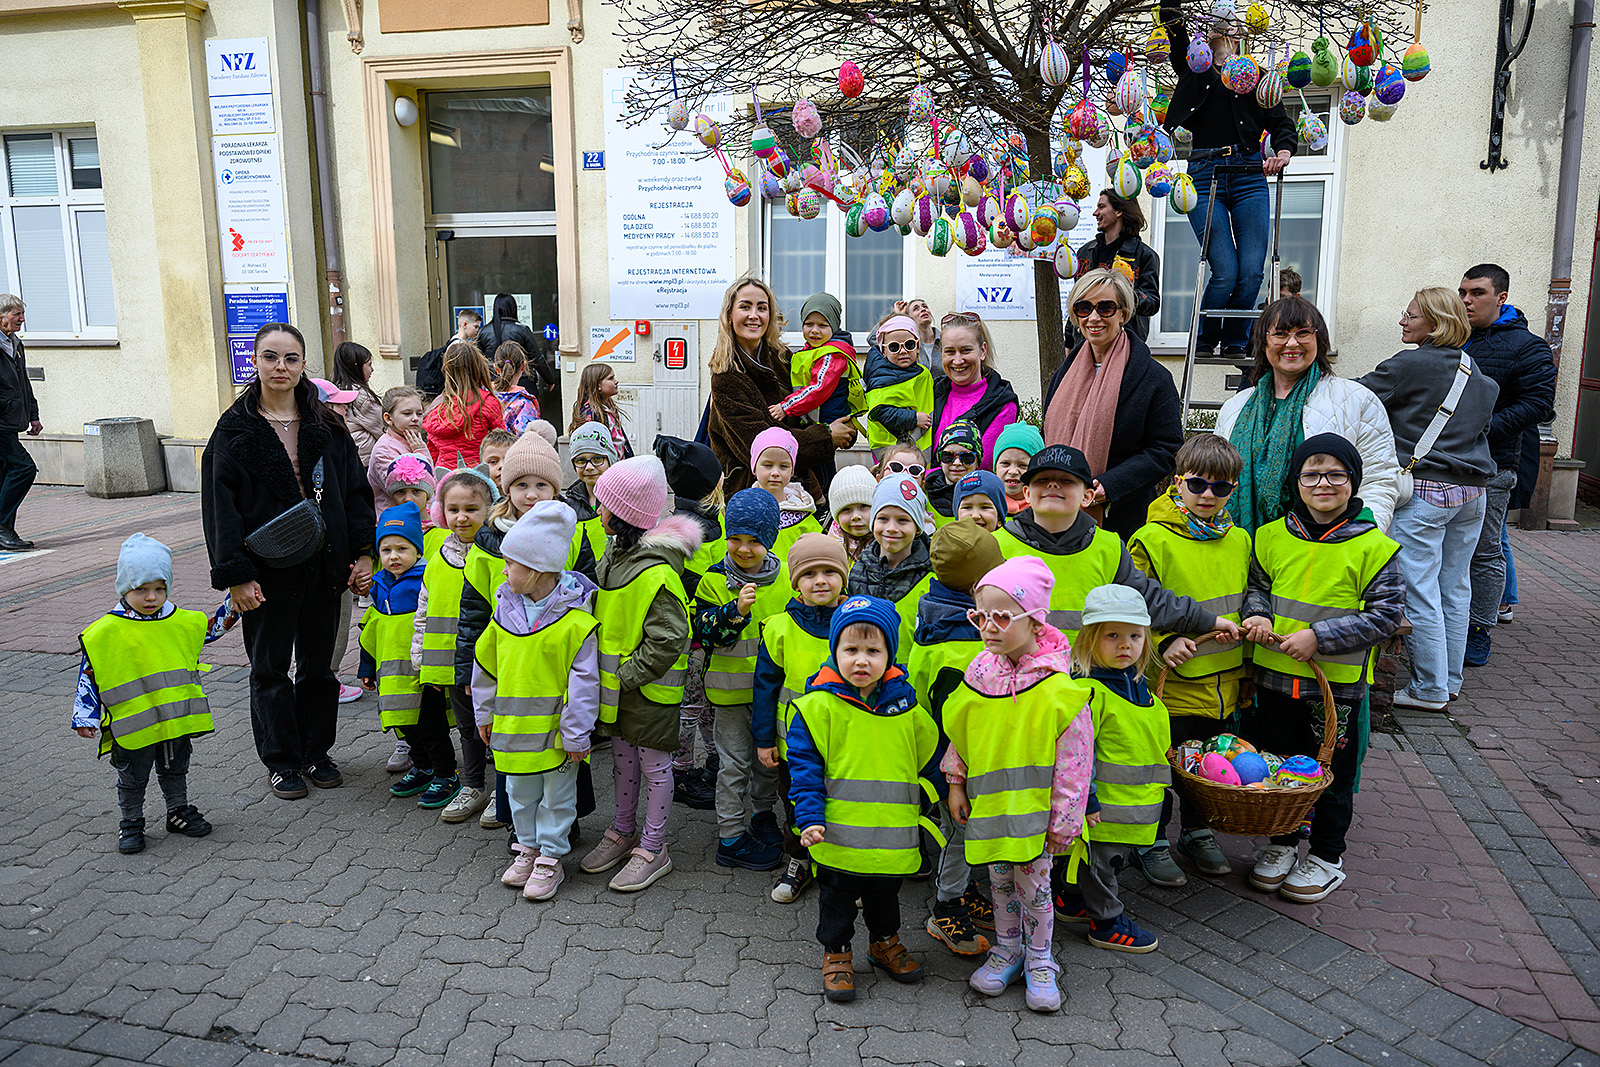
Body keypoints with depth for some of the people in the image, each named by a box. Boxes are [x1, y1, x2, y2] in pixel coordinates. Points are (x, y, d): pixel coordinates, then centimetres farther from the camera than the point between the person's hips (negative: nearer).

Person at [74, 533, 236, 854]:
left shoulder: (182, 622, -1)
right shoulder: (105, 633, -11)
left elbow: (210, 628, 18)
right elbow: (88, 677, -4)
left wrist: (232, 605, 7)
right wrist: (85, 716, -6)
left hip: (177, 719, 3)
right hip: (131, 726, -3)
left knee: (175, 770, 20)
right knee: (132, 779, 12)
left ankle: (179, 811, 38)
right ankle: (131, 822, 29)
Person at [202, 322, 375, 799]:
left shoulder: (327, 426, 5)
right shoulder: (235, 429, -3)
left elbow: (356, 490, 6)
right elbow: (221, 505, -7)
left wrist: (363, 552, -3)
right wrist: (235, 573, -14)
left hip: (324, 565, 3)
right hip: (268, 570, -2)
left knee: (318, 665, 13)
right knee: (270, 669, 8)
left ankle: (317, 753, 28)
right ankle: (282, 762, 22)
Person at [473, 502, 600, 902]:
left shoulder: (575, 620, -19)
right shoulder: (505, 609, -1)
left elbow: (583, 681, -16)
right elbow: (486, 663, 11)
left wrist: (576, 733, -14)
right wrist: (484, 713, 15)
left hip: (555, 726, -6)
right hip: (513, 722, 6)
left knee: (557, 795, 9)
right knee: (520, 792, 19)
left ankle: (551, 858, 23)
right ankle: (528, 847, 36)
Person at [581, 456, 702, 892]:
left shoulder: (657, 572, -24)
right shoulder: (615, 553, 4)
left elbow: (668, 639, -24)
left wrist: (630, 674, -19)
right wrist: (603, 667, 11)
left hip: (650, 684, -8)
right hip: (616, 680, 8)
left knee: (654, 763, 5)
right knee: (622, 756, 19)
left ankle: (653, 849, 18)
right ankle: (622, 833, 35)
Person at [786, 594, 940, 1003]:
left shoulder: (905, 705, -2)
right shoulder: (818, 705, -12)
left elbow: (929, 760, 12)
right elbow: (804, 766, -11)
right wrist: (810, 818, -18)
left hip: (893, 833, 3)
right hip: (838, 832, -3)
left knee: (885, 893, 22)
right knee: (837, 896, 12)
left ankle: (884, 942, 44)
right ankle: (835, 952, 31)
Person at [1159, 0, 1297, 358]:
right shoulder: (1192, 68, 17)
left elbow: (1282, 123, 9)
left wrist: (1284, 150, -10)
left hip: (1249, 172, 1)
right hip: (1204, 173, -1)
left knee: (1252, 271, -7)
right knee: (1225, 272, -11)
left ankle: (1235, 342, 13)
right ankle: (1204, 339, 12)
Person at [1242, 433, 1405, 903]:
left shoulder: (1373, 547, -10)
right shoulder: (1273, 536, 1)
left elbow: (1387, 614, -10)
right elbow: (1256, 584, 14)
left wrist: (1319, 637, -18)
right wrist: (1258, 615, -8)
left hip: (1338, 684, -3)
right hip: (1275, 675, 4)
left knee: (1333, 771, 10)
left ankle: (1327, 856, 28)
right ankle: (1282, 843, 34)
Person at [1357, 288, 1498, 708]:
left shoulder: (1411, 365, -11)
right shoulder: (1474, 371, 15)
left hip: (1426, 489, -9)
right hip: (1473, 492, 9)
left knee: (1419, 591, -2)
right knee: (1455, 589, 14)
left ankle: (1430, 689, 3)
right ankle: (1450, 679, 24)